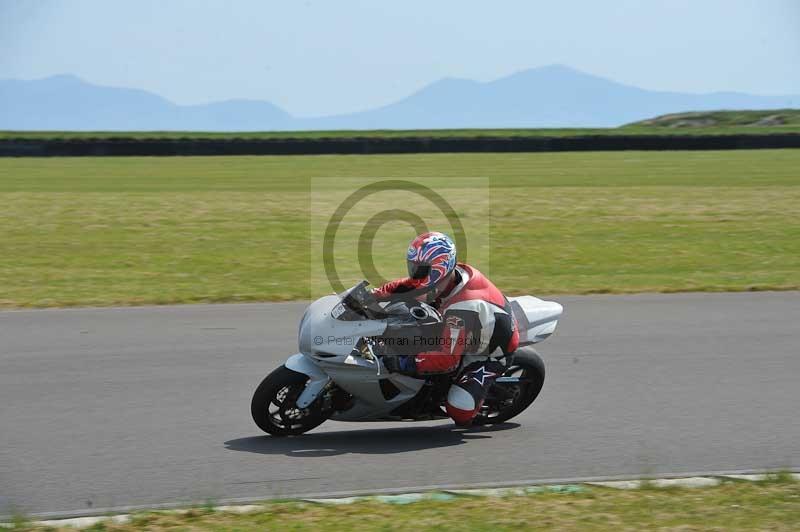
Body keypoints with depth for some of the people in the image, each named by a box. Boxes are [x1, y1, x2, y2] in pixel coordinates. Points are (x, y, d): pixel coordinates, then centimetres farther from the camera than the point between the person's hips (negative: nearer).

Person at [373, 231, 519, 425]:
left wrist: (403, 364, -43)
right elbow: (408, 284, 0)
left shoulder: (462, 307, -41)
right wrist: (376, 294, -15)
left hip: (491, 351, -9)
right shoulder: (451, 274, -15)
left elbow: (447, 358, -41)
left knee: (459, 412, -21)